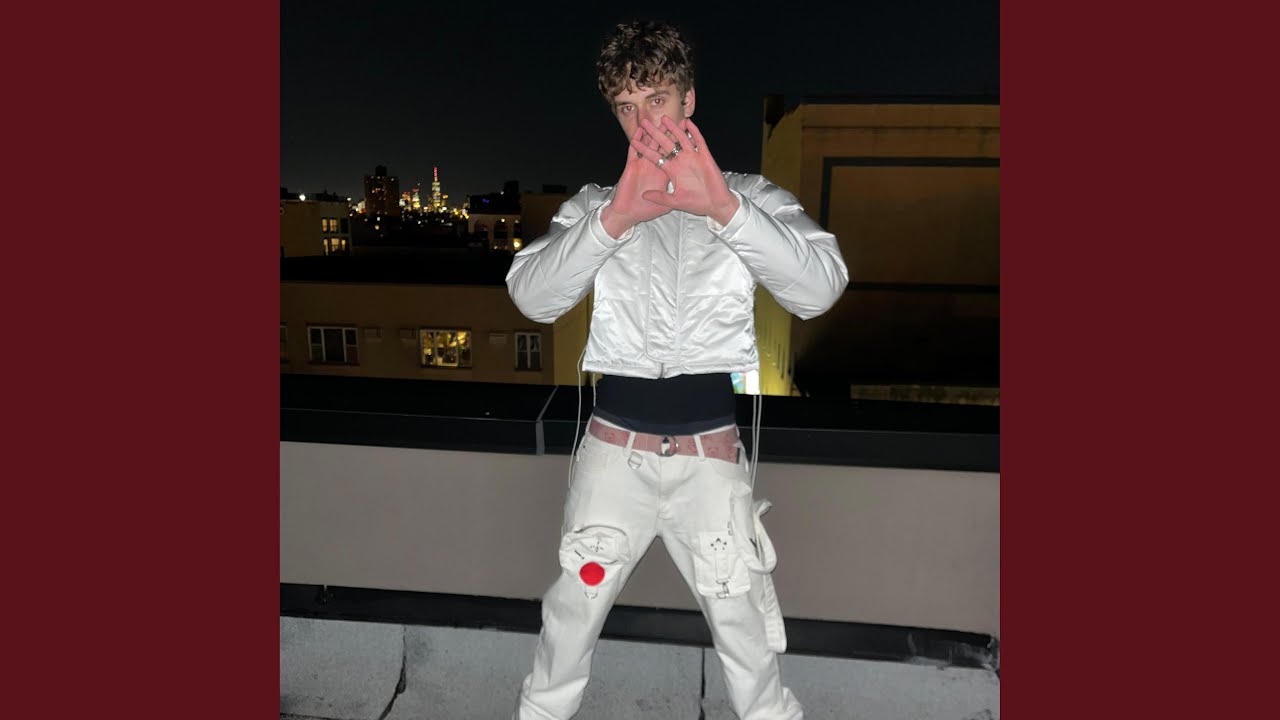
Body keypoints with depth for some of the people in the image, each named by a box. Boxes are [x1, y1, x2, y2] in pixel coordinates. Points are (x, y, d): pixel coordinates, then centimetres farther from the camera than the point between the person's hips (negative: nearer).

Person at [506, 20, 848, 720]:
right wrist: (616, 218, -27)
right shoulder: (594, 204, 7)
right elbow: (531, 296, -11)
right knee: (567, 624, 17)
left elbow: (820, 290, -15)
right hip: (612, 453, 1)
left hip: (712, 459, -1)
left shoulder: (749, 197, 3)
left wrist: (723, 206, -29)